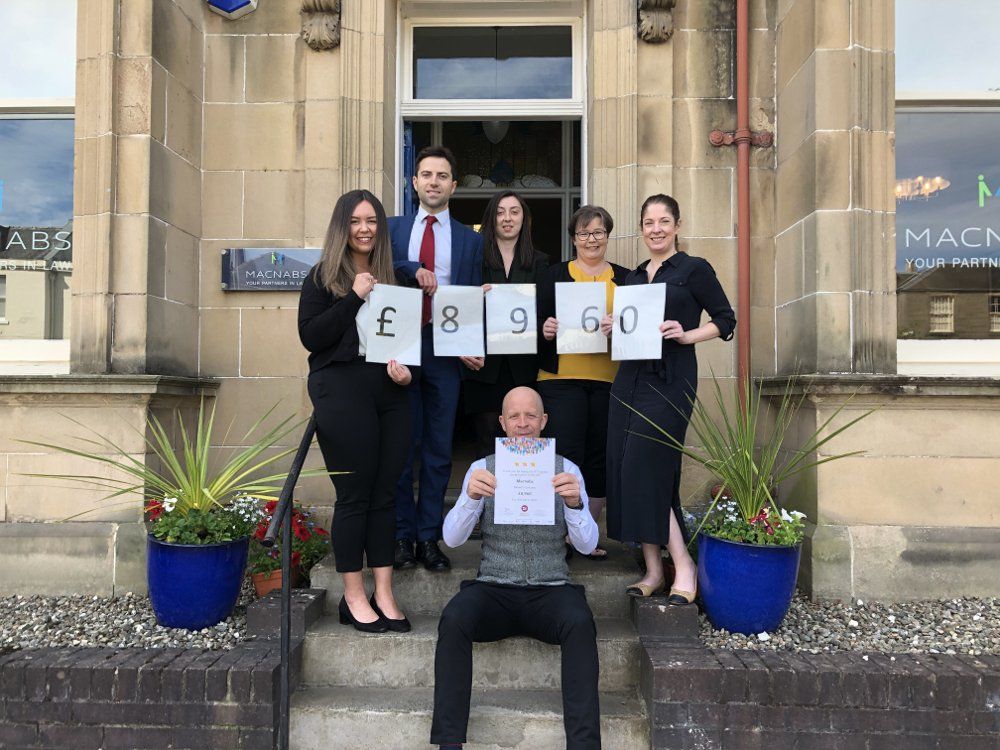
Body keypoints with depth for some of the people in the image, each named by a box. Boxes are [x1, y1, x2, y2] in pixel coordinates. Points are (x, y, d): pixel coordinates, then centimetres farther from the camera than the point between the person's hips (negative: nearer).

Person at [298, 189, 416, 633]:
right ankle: (354, 598, 9)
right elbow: (310, 336, -7)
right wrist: (354, 297, -12)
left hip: (390, 392, 4)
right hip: (342, 389, -4)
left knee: (385, 493, 5)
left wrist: (405, 367, -3)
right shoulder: (323, 277, 4)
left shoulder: (393, 278, 15)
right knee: (354, 494, -2)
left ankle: (384, 595, 12)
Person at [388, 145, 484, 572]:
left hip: (445, 349, 0)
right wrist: (414, 269, -18)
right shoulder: (392, 228, 11)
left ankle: (429, 537, 13)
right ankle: (402, 536, 14)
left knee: (438, 448, 4)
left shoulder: (470, 240, 11)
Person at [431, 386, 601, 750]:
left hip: (550, 592, 0)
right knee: (453, 619, -30)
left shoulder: (566, 470, 5)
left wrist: (575, 503, -25)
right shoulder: (483, 469, 5)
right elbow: (452, 538, -5)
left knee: (580, 623, -32)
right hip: (493, 590, 0)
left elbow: (587, 544, -4)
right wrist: (470, 497, -26)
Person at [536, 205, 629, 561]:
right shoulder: (556, 274, 10)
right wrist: (545, 329, -16)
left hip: (609, 380, 2)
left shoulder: (624, 278, 14)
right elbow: (538, 321, 5)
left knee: (599, 457, 6)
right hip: (562, 378, -2)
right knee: (565, 456, -6)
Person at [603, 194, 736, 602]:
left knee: (646, 471, -14)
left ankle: (683, 565, 0)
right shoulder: (633, 276, 17)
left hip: (670, 380, -6)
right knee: (624, 472, 2)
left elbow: (726, 320, -1)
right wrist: (612, 327, 3)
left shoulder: (694, 269, 0)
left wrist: (686, 335, -15)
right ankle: (653, 570, 12)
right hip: (629, 377, 7)